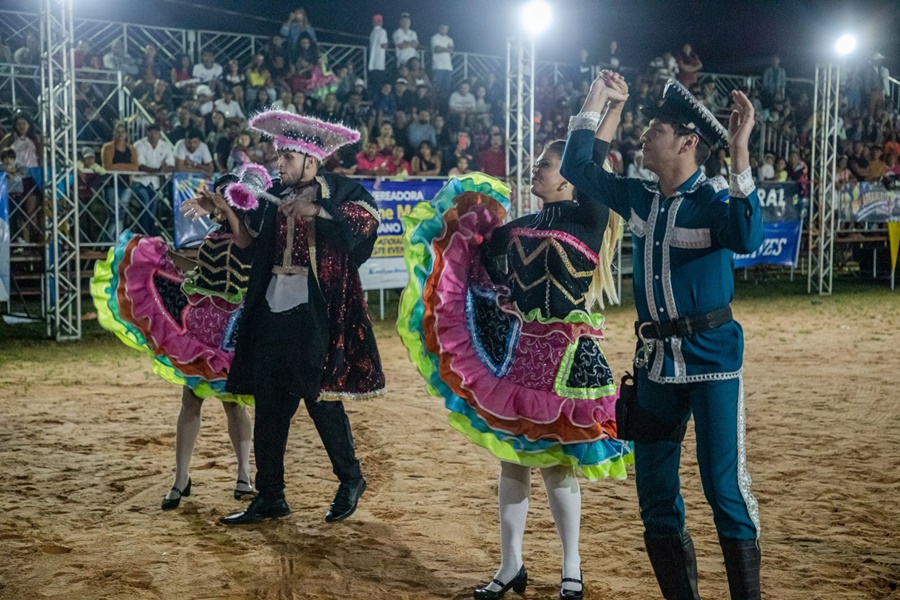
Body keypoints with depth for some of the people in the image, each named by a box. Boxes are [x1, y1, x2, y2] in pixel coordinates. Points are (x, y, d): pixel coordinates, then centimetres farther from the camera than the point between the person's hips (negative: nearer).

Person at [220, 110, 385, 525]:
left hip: (315, 315, -6)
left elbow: (367, 215, -20)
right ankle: (270, 497, 17)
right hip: (273, 311, 6)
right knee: (268, 409, 7)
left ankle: (350, 480, 21)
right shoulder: (276, 196, 15)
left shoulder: (337, 192, -2)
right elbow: (251, 240, 20)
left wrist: (317, 211, -24)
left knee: (321, 400, -1)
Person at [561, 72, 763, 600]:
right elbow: (577, 166, 17)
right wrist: (601, 101, 15)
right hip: (656, 359, 7)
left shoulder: (714, 200, -11)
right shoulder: (639, 198, 8)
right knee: (656, 496, 11)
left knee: (725, 487, -9)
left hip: (712, 358, -7)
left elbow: (746, 238, -32)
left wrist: (740, 152, -35)